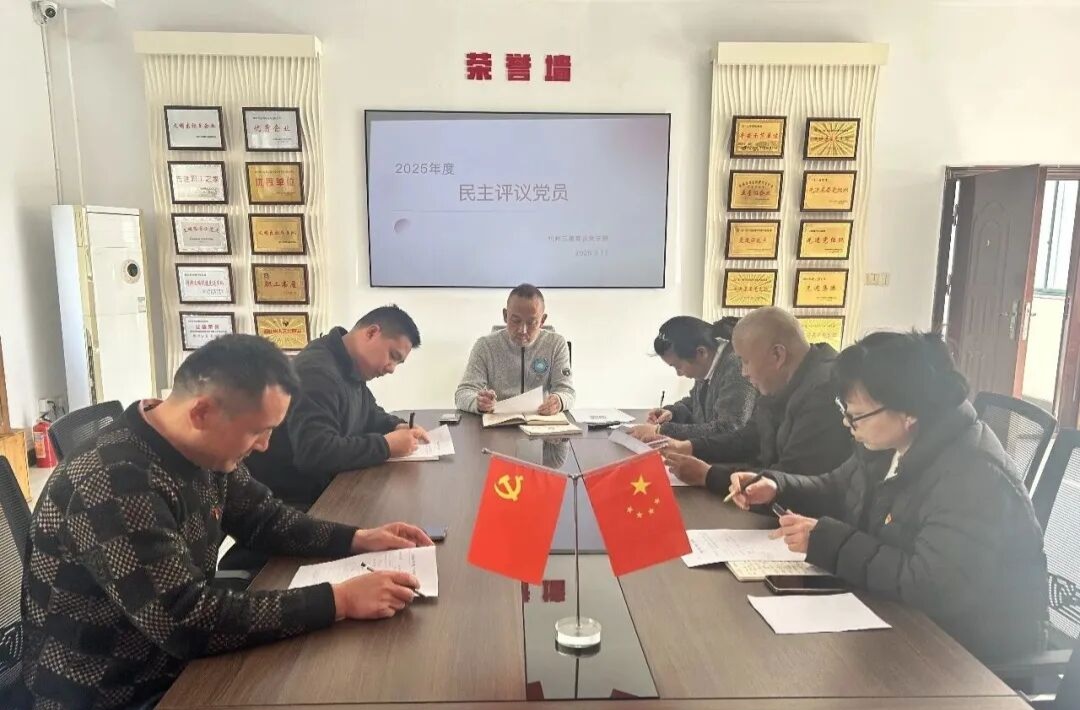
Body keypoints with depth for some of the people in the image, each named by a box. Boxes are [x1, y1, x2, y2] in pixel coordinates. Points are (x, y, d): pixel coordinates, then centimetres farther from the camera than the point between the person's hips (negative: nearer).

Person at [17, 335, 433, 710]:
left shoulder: (205, 453, -5)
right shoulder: (117, 484, -31)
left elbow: (263, 518, 9)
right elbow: (189, 623, -33)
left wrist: (358, 540, -4)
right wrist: (340, 601, -32)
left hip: (176, 662, 7)